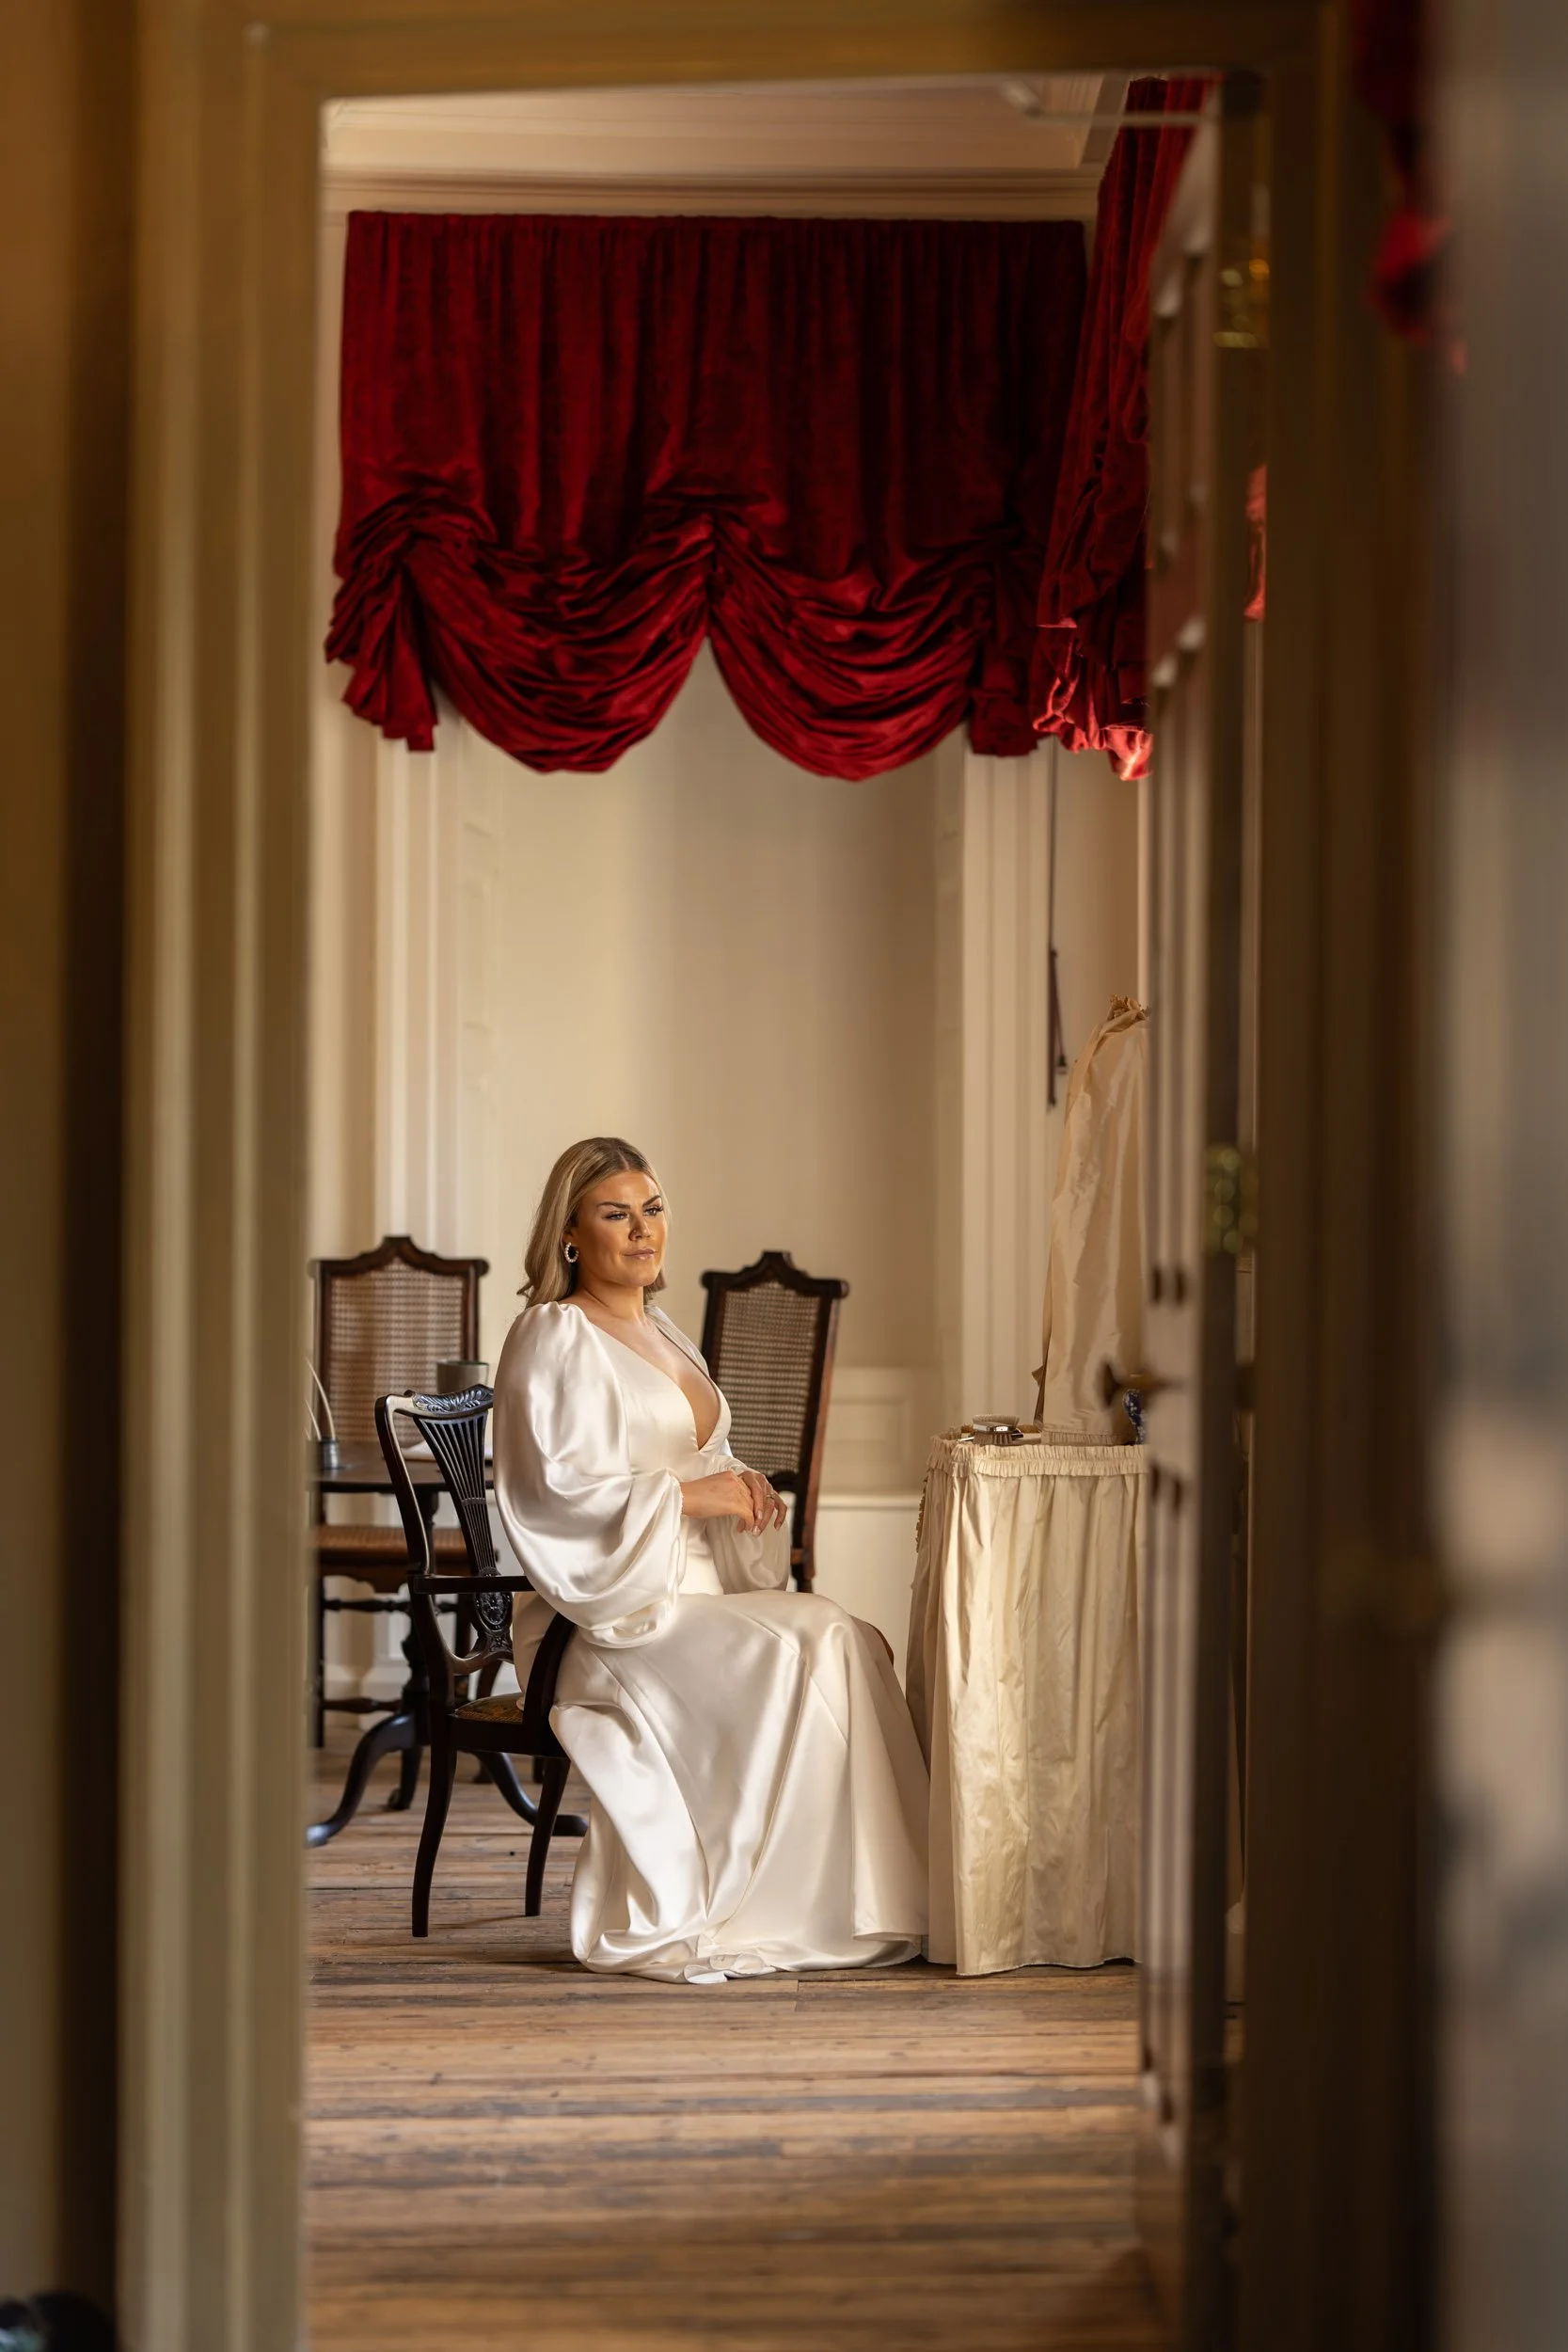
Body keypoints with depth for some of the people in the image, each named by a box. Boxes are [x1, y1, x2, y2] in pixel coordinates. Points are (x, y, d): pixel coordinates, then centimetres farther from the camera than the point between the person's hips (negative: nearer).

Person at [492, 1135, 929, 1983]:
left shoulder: (660, 1334, 22)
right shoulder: (552, 1337, -5)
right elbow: (556, 1489, -15)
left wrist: (741, 1484, 2)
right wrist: (691, 1494, -17)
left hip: (701, 1591, 8)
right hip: (614, 1609, -8)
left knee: (858, 1647, -16)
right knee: (802, 1647, -28)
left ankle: (863, 1901, -20)